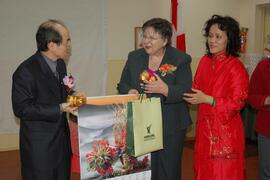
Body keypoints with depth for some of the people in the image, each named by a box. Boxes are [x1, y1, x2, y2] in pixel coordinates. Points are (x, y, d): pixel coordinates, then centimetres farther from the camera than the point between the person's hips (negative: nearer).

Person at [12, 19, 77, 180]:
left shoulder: (60, 64, 5)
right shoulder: (26, 71, -19)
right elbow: (21, 109, -19)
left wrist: (68, 91, -4)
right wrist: (59, 109, -22)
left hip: (62, 138, 8)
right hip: (39, 145, -7)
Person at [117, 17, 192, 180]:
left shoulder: (181, 59, -4)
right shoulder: (134, 57, 8)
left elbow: (186, 91, -10)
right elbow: (122, 85, 12)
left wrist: (165, 90, -27)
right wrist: (129, 91, -11)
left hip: (170, 126, -3)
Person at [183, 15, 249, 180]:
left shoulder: (236, 67, -14)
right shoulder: (205, 61, 5)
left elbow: (237, 102, -15)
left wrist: (207, 99, -20)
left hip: (225, 130, -6)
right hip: (205, 127, 6)